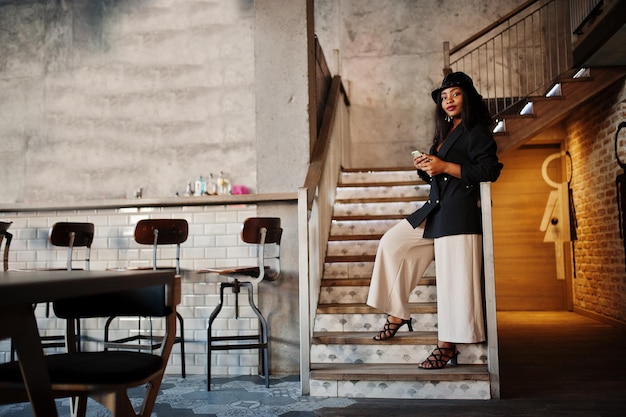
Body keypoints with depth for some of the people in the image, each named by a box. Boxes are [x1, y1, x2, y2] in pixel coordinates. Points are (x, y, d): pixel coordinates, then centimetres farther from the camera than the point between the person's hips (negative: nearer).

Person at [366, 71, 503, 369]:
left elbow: (488, 171, -16)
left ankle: (447, 346, -3)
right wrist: (424, 166, 3)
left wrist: (444, 167, -18)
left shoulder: (477, 132, -4)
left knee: (454, 278, -10)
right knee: (392, 243, 5)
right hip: (435, 210, 10)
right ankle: (397, 314, 12)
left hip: (460, 213, -9)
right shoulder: (444, 133, 22)